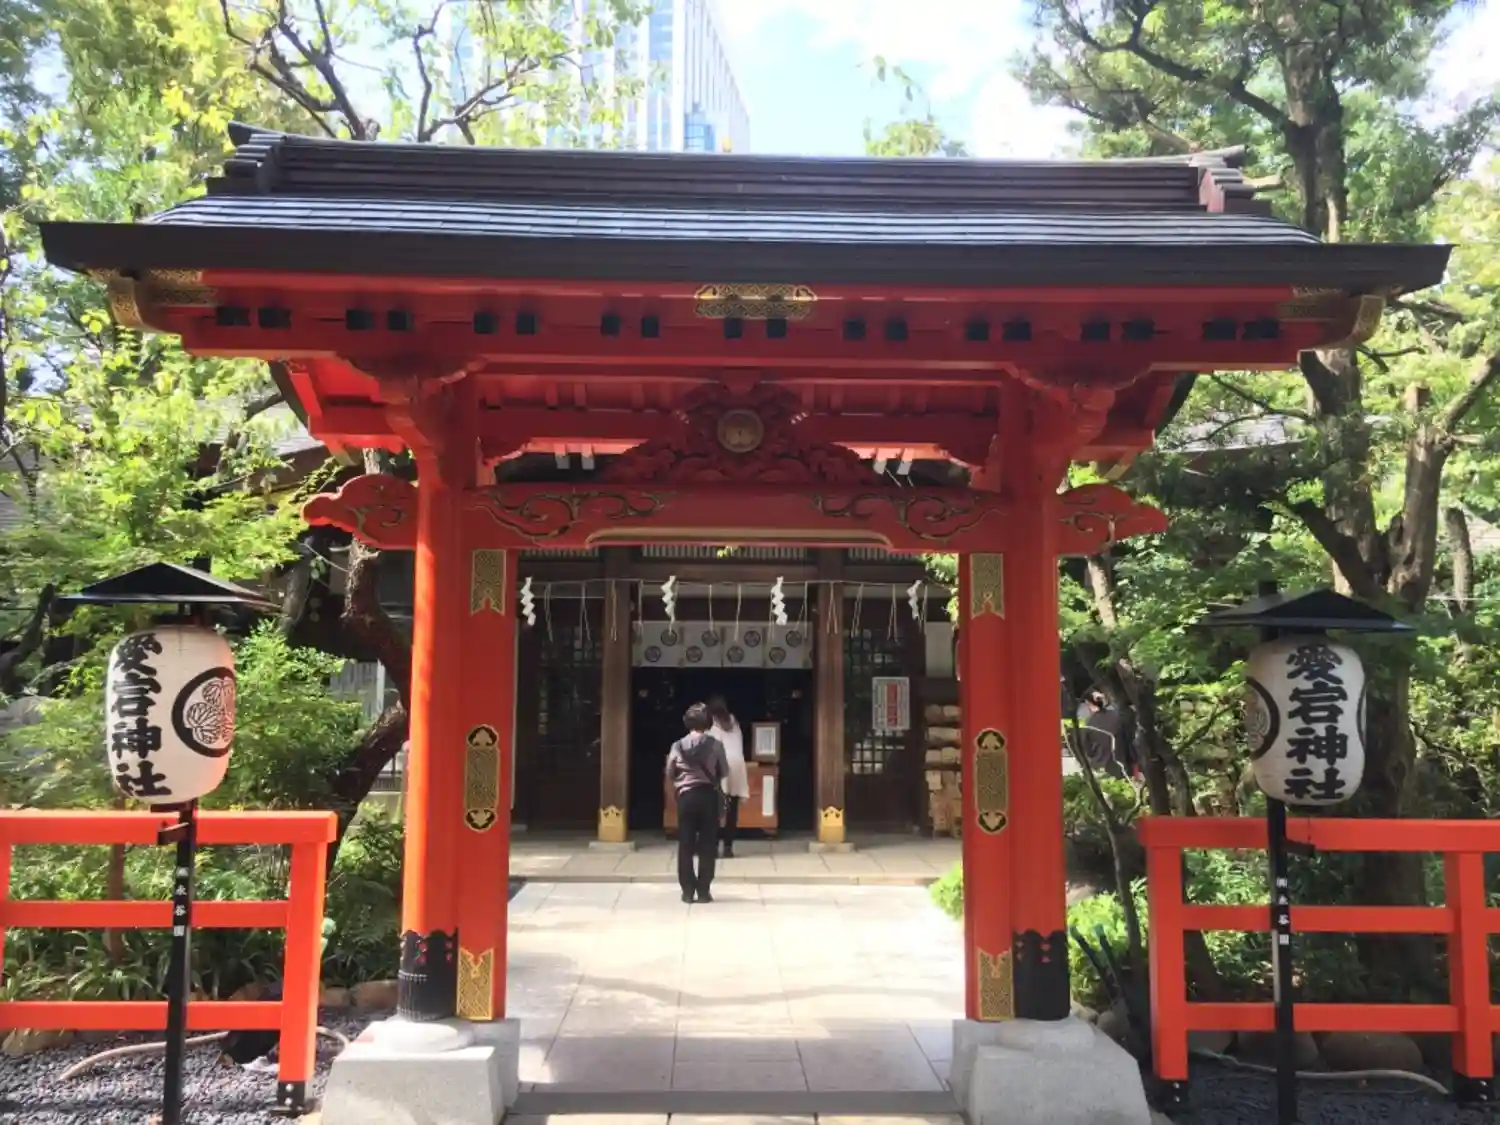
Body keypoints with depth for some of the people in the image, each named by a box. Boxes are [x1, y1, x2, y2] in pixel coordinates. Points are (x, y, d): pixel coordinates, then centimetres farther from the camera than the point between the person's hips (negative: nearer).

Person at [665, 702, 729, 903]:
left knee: (685, 845, 7)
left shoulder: (678, 746, -1)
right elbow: (724, 772, 3)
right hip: (708, 795, -1)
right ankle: (703, 890, 5)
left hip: (686, 796, 1)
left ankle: (688, 890, 6)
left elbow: (669, 774, 7)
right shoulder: (715, 745, -5)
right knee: (708, 845, 5)